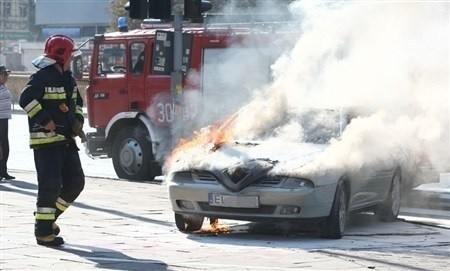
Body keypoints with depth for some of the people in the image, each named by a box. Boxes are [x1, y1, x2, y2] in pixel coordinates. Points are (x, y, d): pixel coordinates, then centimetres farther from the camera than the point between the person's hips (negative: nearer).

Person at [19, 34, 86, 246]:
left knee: (75, 181, 7)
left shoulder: (68, 79, 17)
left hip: (66, 140, 9)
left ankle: (48, 216, 23)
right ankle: (44, 231, -4)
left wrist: (78, 119, 13)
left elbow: (77, 102, 31)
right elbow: (26, 100, -22)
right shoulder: (42, 77, -11)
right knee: (50, 185, -10)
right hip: (45, 140, -9)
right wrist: (45, 120, -22)